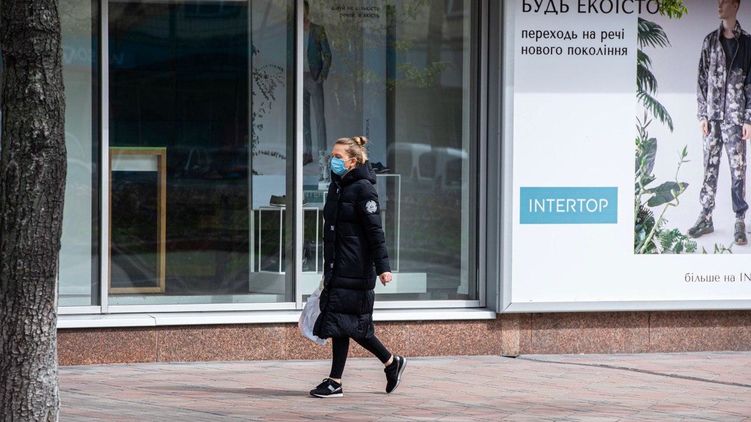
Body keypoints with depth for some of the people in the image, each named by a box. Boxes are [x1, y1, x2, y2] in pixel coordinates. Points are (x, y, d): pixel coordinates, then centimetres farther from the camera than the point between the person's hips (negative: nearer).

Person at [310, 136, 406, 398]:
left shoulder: (363, 189, -11)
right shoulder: (336, 187, 15)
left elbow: (375, 231, -15)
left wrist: (382, 266, -19)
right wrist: (328, 268, 23)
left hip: (355, 268, -9)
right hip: (337, 267, 9)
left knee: (341, 320, -7)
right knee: (351, 324, 9)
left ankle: (335, 382, -2)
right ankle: (392, 362, 23)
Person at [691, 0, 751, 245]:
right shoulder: (710, 41, 9)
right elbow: (702, 79, 8)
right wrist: (702, 114, 1)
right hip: (712, 116, 3)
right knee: (710, 168, 6)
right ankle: (706, 217, 11)